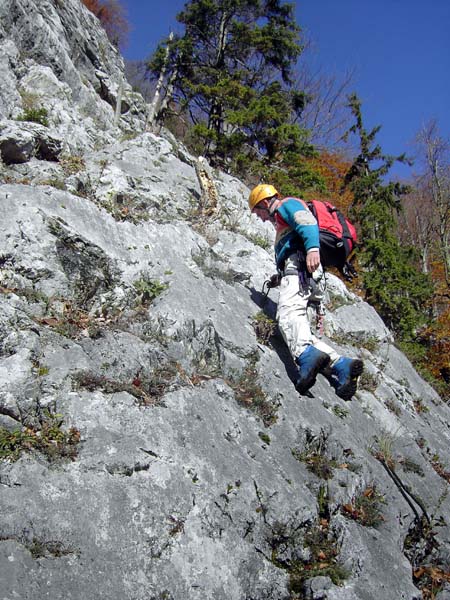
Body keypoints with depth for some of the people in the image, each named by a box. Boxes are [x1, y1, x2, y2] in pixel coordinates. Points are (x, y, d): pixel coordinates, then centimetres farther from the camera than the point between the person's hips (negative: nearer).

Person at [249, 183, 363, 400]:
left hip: (299, 264, -9)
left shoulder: (287, 205, 13)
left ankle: (307, 357, -59)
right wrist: (279, 278, 47)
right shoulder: (283, 221, 42)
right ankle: (341, 365, -23)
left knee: (288, 312, -34)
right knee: (299, 333, -6)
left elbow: (307, 222, -9)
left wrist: (312, 247, -26)